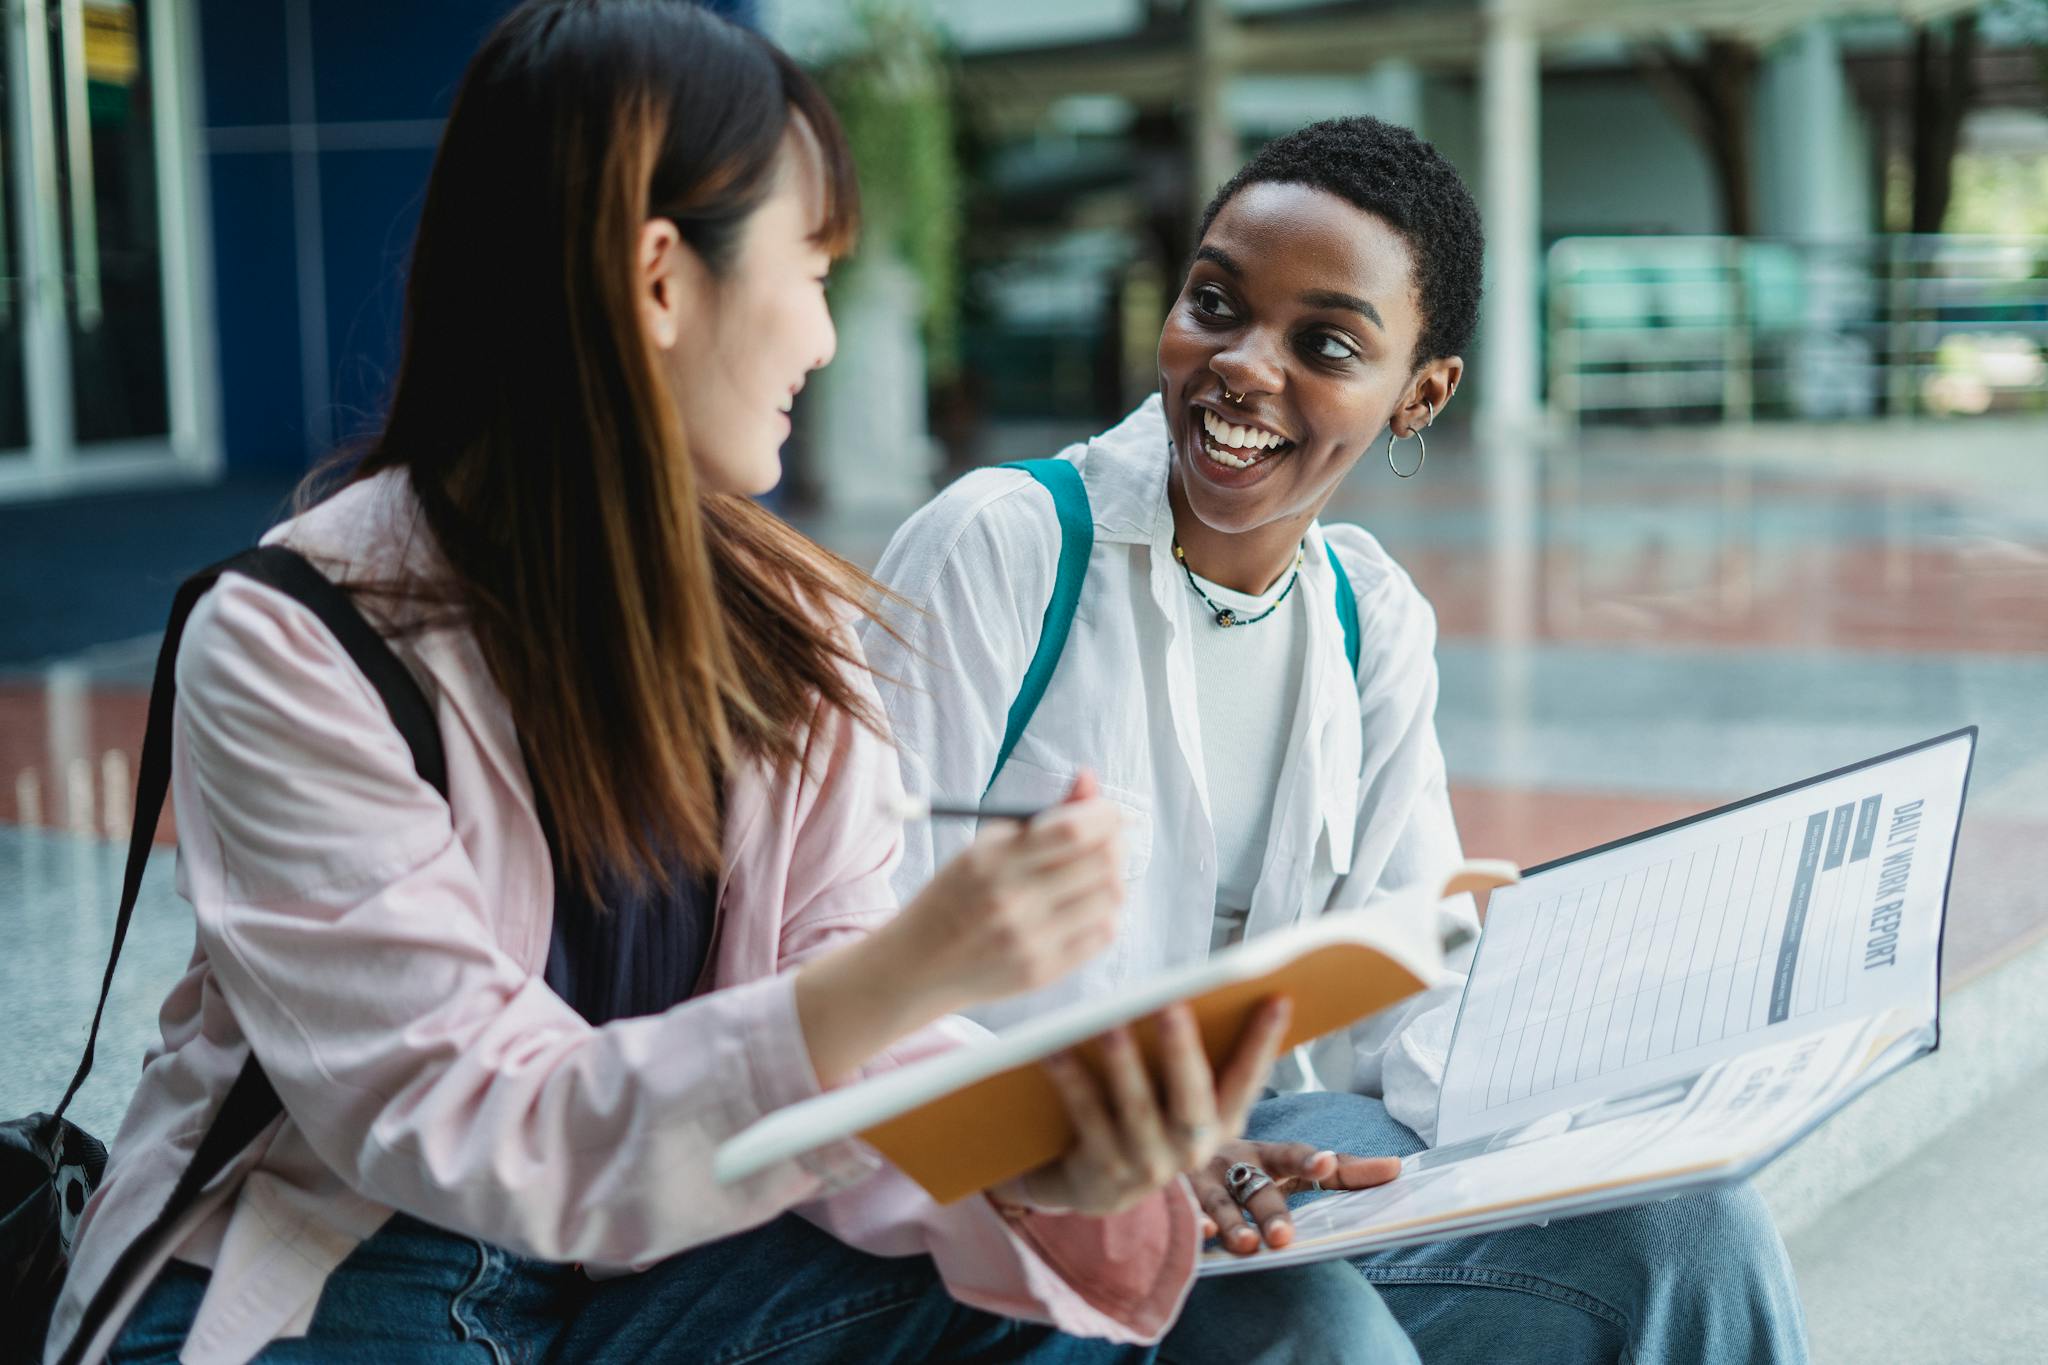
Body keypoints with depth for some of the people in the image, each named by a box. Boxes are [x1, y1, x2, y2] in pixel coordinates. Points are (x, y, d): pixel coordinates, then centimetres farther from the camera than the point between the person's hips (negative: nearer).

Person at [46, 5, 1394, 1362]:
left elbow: (830, 1023, -5)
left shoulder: (787, 623, 1)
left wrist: (1044, 1150, -28)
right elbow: (465, 1134, -23)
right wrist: (907, 972, -35)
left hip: (648, 1254, 5)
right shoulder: (290, 644, -18)